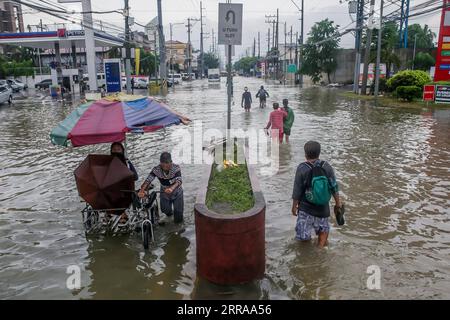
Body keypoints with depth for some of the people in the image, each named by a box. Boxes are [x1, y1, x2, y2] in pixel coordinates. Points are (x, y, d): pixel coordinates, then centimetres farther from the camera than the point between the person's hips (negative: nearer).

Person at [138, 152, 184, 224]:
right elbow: (148, 180, -35)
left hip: (177, 193, -2)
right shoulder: (156, 169, -23)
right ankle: (169, 212, 48)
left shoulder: (176, 168, -28)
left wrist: (172, 188, -62)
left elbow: (179, 181, -42)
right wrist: (142, 190, -53)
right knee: (165, 210, 10)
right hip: (164, 194, 2)